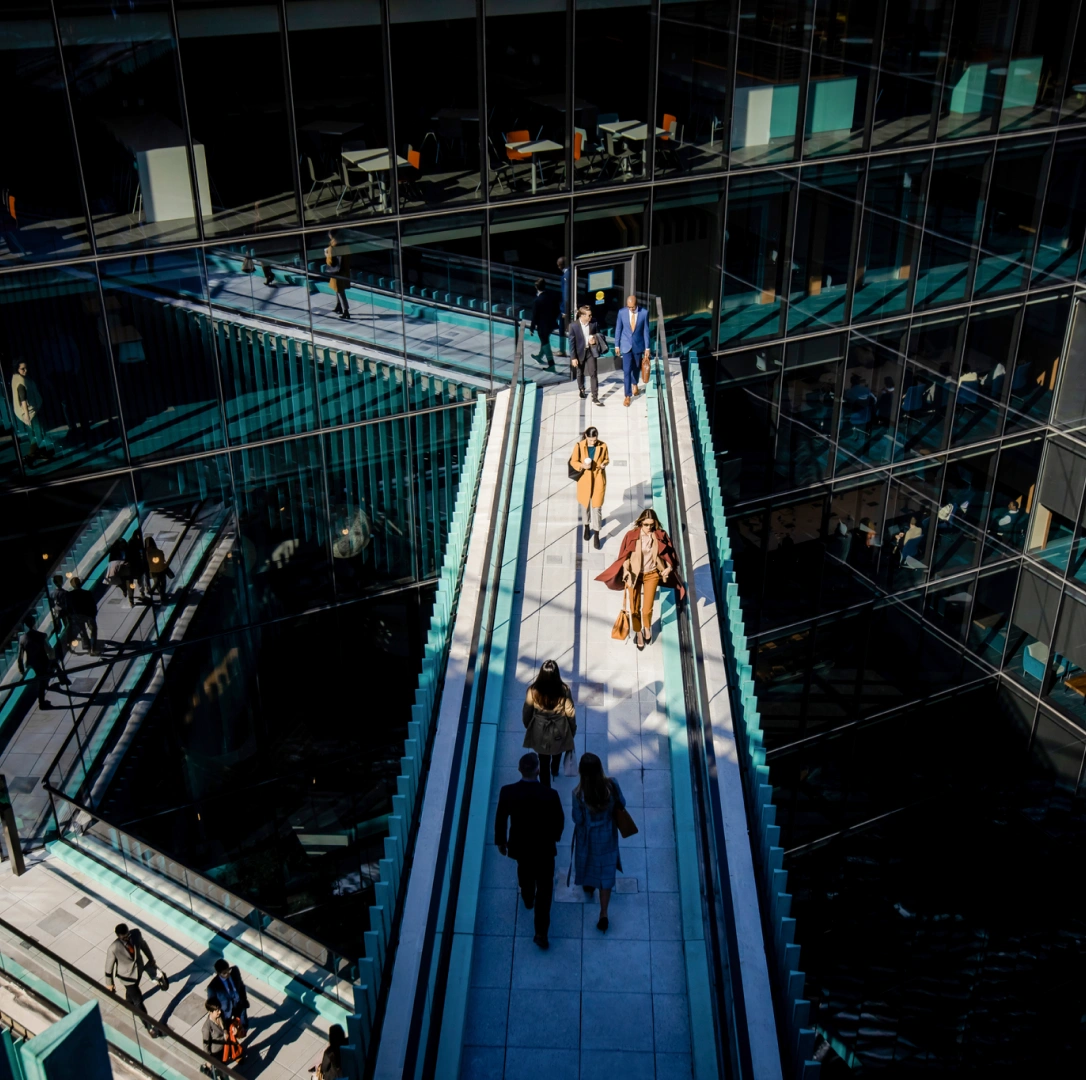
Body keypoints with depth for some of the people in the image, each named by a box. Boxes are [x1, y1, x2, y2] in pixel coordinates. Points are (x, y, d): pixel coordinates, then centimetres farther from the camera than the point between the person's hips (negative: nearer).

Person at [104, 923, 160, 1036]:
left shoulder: (136, 933, -25)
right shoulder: (113, 948, -37)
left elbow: (143, 944, -2)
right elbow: (109, 966, -19)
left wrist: (151, 958, 13)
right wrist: (109, 983, -4)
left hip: (139, 970, 5)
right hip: (127, 977, -5)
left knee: (132, 990, 34)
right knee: (139, 1002, 6)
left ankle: (129, 1003, 66)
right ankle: (149, 1026, 25)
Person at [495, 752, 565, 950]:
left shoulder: (507, 792, -23)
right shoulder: (550, 794, -27)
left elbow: (500, 820, -9)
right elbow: (559, 820, -11)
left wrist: (500, 841, 9)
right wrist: (554, 836, 11)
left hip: (519, 845, 3)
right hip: (544, 847, -3)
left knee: (524, 872, 34)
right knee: (544, 888, 12)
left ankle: (528, 898, 61)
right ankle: (541, 932, 12)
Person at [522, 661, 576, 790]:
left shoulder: (533, 690, -24)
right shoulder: (564, 691, -25)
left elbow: (526, 712, -9)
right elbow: (570, 714, -14)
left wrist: (528, 727, 12)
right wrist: (572, 732, 4)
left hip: (540, 732, -1)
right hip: (559, 731, 1)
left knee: (543, 762, 18)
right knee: (557, 751, 34)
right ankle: (555, 770, 63)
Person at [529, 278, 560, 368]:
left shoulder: (537, 301, -27)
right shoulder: (551, 295, -9)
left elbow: (535, 316, -18)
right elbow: (556, 309, 3)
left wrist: (532, 328, -6)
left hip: (542, 325, -7)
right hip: (552, 323, 7)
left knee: (545, 343, 8)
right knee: (544, 340, 28)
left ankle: (551, 364, 11)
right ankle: (540, 356, 49)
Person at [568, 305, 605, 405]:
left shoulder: (593, 323, -12)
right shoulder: (573, 325, -18)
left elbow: (598, 334, 6)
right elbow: (572, 342, -13)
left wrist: (595, 339, -17)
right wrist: (573, 357, -14)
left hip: (591, 351, 1)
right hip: (580, 352, -1)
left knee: (594, 374, -6)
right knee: (580, 373, 20)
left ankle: (595, 398, -3)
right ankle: (581, 389, 48)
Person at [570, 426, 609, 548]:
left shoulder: (603, 446, -10)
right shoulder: (579, 446, -13)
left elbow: (607, 459, 4)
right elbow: (573, 461, -4)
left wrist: (604, 464, -19)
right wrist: (582, 466, -24)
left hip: (599, 480, -1)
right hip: (585, 480, 1)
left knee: (597, 507, -1)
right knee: (586, 505, 19)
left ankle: (596, 536, 9)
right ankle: (587, 527, 44)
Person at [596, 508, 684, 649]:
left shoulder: (659, 536, -10)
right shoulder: (632, 535, -14)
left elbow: (667, 553, 0)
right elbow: (625, 556, -8)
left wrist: (669, 567, -17)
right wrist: (626, 571, -23)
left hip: (651, 575, 1)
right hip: (634, 575, 0)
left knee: (647, 609, 2)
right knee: (634, 609, 8)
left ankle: (647, 627, 37)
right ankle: (638, 632, 35)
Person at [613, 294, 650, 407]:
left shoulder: (644, 313, -13)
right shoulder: (622, 312, -12)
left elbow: (646, 331, -7)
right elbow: (618, 329, -1)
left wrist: (647, 348, -5)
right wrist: (617, 345, 2)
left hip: (638, 345, 1)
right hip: (626, 345, -1)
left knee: (636, 367, 19)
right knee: (627, 370, -5)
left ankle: (635, 383, 49)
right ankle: (627, 396, 2)